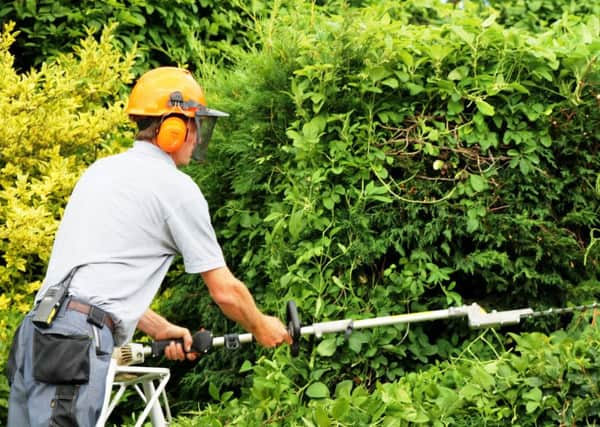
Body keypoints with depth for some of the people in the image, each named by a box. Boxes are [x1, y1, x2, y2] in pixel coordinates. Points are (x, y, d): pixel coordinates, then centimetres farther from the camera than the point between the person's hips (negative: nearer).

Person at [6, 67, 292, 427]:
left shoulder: (102, 170, 24)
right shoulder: (177, 188, 0)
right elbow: (225, 291, 5)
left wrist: (162, 329, 31)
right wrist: (262, 328, 23)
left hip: (37, 332, 8)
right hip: (80, 342, -8)